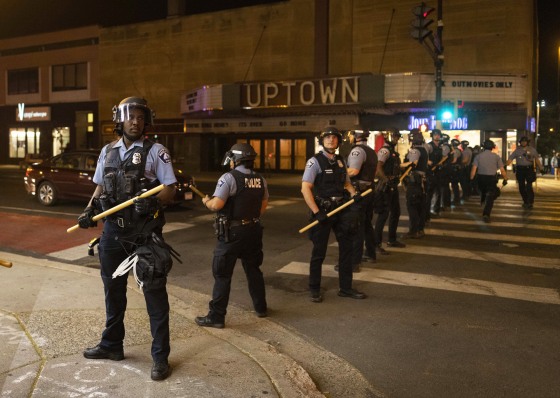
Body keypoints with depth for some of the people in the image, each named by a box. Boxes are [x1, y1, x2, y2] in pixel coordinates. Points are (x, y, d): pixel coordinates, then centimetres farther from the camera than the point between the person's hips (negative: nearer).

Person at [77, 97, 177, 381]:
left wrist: (153, 201, -28)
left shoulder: (156, 151, -5)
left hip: (145, 232, -5)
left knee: (154, 291, -1)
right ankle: (111, 345, 36)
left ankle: (160, 356, 9)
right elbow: (100, 187, 18)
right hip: (113, 230, 6)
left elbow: (169, 189, -9)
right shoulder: (107, 152, 11)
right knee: (113, 288, 18)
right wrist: (89, 210, 2)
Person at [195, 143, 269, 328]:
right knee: (253, 270, 20)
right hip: (253, 230, 6)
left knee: (222, 275, 2)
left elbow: (216, 205, -21)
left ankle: (216, 316, 6)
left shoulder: (229, 178, -16)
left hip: (232, 233, -6)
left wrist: (206, 201, -1)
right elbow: (263, 205, 12)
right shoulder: (260, 180, 4)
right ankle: (260, 307, 31)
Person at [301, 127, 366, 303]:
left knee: (346, 248, 12)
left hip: (341, 209, 6)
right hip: (323, 210, -6)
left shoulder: (340, 161, 9)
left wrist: (354, 193, 0)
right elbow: (305, 189, -17)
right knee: (319, 252, 4)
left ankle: (345, 288, 26)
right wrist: (316, 212, -22)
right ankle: (314, 289, 20)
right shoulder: (315, 161, -11)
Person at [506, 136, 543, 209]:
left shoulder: (532, 150, 6)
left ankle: (530, 202, -8)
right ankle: (525, 202, 20)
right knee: (521, 187, 6)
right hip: (520, 169, 2)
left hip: (529, 169, -2)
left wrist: (540, 168, 8)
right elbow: (510, 158, 0)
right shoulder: (517, 150, 7)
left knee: (529, 186, -12)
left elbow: (537, 159, 10)